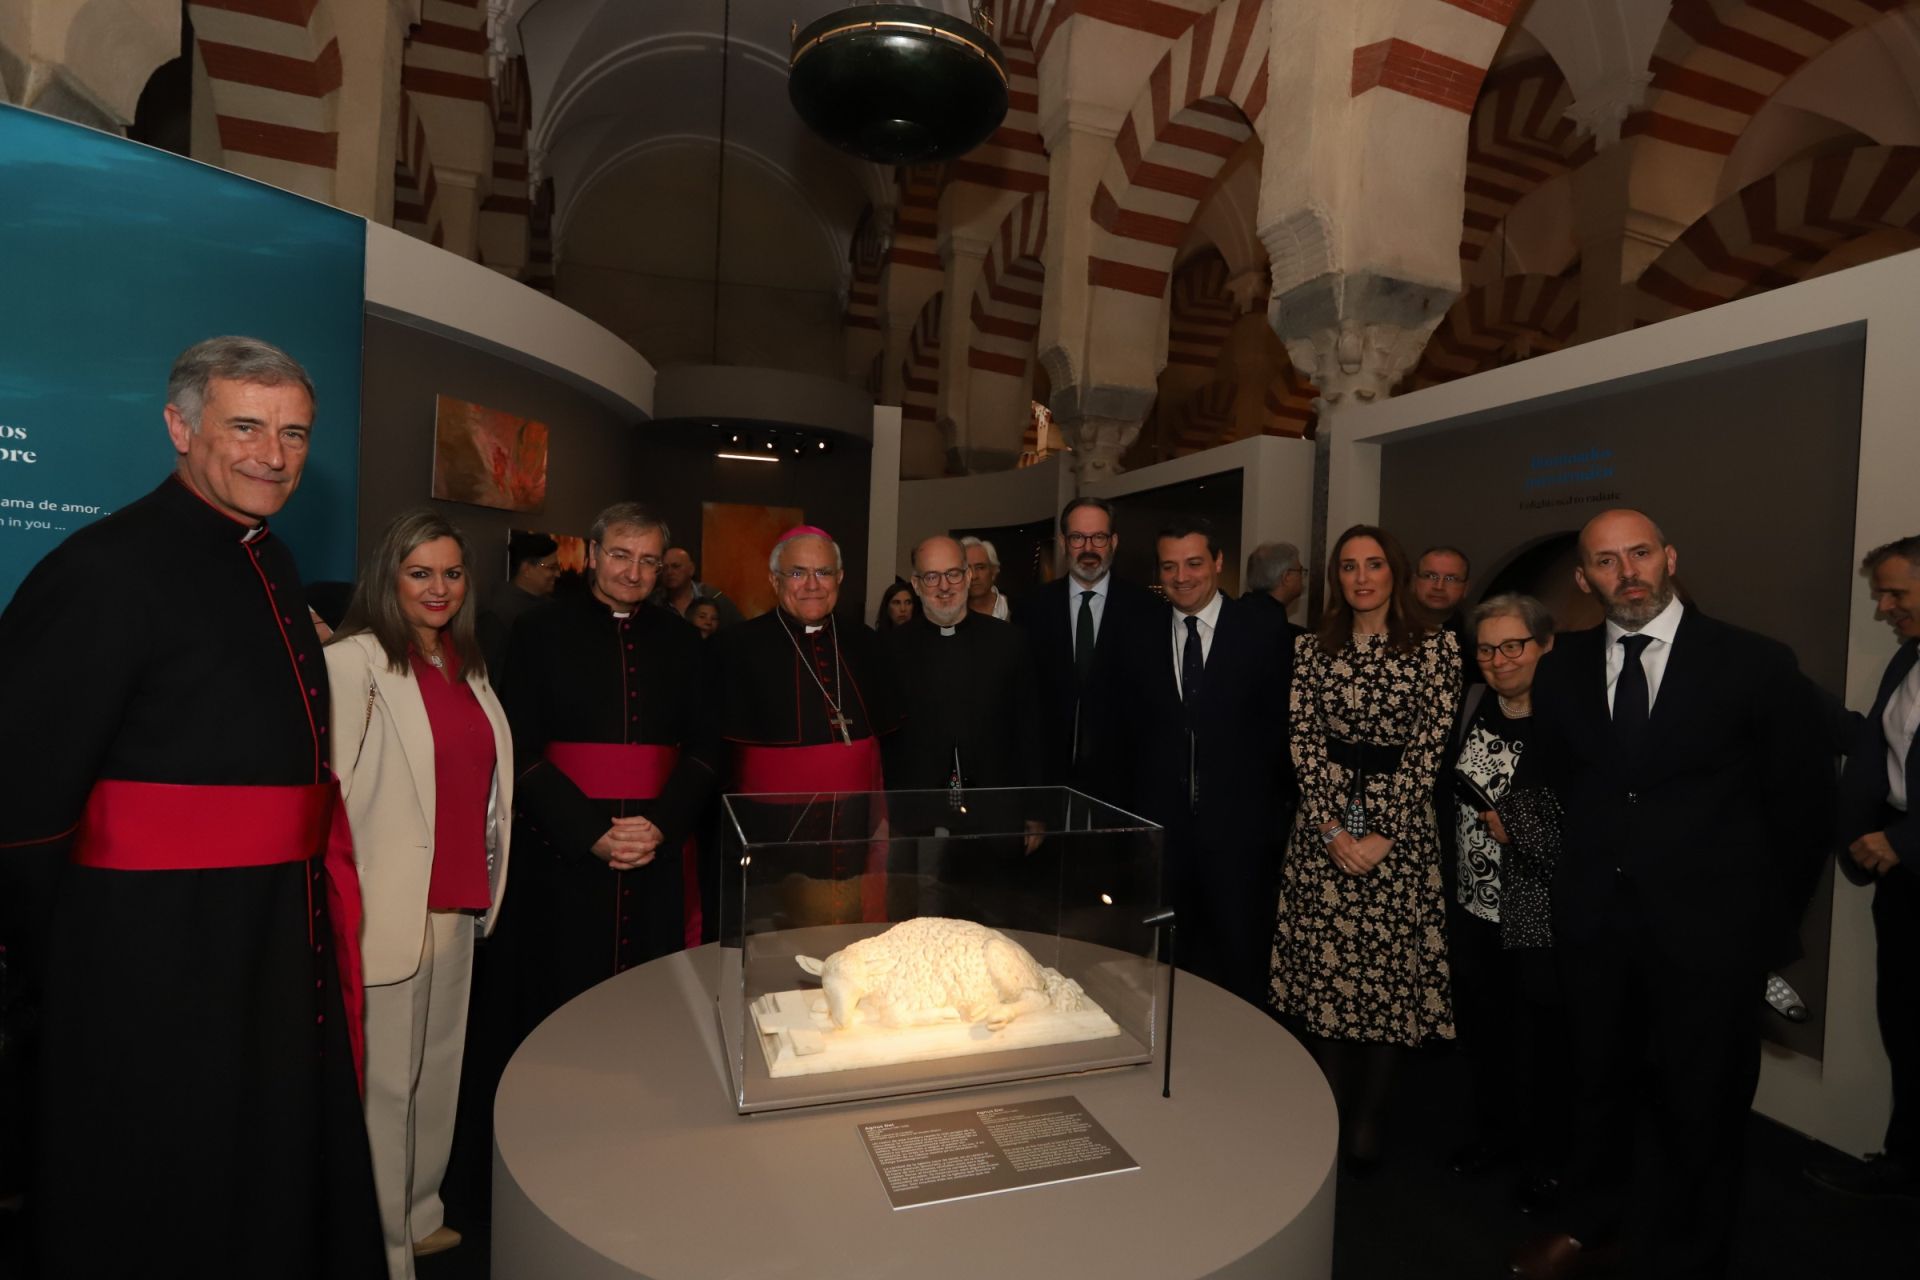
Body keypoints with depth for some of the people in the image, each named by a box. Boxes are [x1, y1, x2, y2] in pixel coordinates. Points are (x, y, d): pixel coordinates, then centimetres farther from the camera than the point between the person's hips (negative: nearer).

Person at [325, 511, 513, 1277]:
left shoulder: (468, 666, 13)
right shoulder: (354, 661, -10)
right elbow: (332, 784, -14)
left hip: (458, 900, 7)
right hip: (390, 904, -7)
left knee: (439, 1064, 17)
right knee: (386, 1078, 3)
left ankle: (419, 1214, 34)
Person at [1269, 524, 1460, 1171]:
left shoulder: (1436, 647, -1)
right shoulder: (1312, 650, 5)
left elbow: (1429, 747, -7)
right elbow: (1304, 742, -1)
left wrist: (1385, 834, -13)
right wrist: (1331, 828, -11)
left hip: (1401, 830, -1)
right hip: (1324, 829, 2)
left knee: (1389, 971, 5)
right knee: (1325, 971, 7)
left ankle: (1369, 1121, 22)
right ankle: (1333, 1116, 23)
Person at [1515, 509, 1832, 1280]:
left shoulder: (1756, 665, -9)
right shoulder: (1561, 670, 0)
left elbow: (1804, 798, -1)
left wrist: (1769, 912, 3)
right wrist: (1600, 860, 11)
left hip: (1707, 928, -3)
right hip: (1594, 920, 3)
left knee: (1700, 1104, 11)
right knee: (1597, 1080, 20)